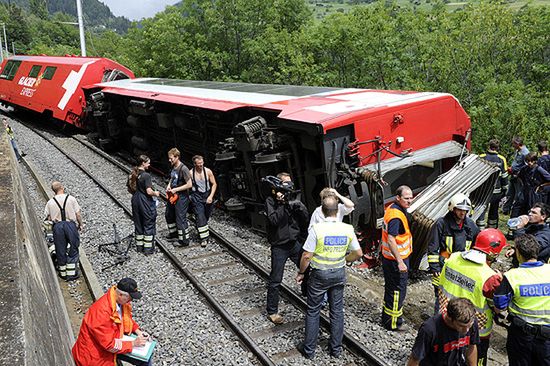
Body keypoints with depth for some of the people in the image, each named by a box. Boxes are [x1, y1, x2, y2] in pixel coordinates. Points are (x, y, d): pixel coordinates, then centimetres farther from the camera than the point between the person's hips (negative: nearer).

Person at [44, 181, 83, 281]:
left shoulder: (50, 202, 2)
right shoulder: (71, 199, -4)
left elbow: (48, 218, 2)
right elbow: (78, 214, -3)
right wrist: (81, 224, 10)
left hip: (57, 226, 2)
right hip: (71, 224, -2)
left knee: (60, 250, 12)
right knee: (73, 249, 9)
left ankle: (63, 273, 23)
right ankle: (71, 273, 10)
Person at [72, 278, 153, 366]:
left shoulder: (122, 301, -8)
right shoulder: (102, 311, -32)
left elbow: (128, 320, 13)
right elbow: (109, 345, -28)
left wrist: (138, 331, -3)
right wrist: (133, 343, -22)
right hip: (95, 356, -8)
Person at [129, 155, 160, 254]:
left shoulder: (133, 174, 4)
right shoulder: (146, 175, -19)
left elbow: (130, 188, 12)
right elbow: (149, 191, -23)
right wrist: (156, 193, -5)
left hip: (135, 201, 7)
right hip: (146, 203, -7)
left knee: (138, 224, 16)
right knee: (149, 225, 4)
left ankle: (139, 246, 25)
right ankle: (148, 248, 9)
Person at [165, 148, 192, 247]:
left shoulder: (183, 169, -22)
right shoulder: (173, 167, 4)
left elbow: (189, 184, -22)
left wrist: (176, 189, -19)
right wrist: (169, 185, 1)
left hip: (181, 197, -9)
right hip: (172, 195, 9)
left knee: (181, 218, -2)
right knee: (169, 215, 22)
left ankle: (184, 241, 10)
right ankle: (173, 233, 43)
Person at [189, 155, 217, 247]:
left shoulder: (208, 171, -5)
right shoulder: (191, 173, -8)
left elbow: (214, 184, -1)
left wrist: (211, 196, -10)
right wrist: (188, 197, -2)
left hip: (207, 195, 2)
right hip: (196, 196, -2)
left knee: (206, 216, 15)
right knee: (200, 217, -10)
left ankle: (199, 228, 42)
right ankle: (203, 238, -6)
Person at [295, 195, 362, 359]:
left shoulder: (317, 228, -20)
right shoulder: (348, 229, -9)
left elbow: (307, 256, -18)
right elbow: (358, 253, 0)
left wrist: (301, 273, -3)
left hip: (320, 274, -3)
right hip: (339, 273, 3)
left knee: (313, 311, 10)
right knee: (337, 311, 15)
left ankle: (309, 349, 20)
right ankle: (336, 348, 26)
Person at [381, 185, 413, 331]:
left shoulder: (392, 208, 6)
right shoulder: (396, 216, -25)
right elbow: (391, 240, -31)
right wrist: (400, 262, -30)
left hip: (389, 257, 10)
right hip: (396, 259, -10)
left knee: (391, 288, 22)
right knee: (398, 291, 2)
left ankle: (386, 317, 37)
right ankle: (393, 323, 15)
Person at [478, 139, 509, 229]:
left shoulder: (481, 157, -7)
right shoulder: (501, 159, 0)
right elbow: (504, 177, 5)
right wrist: (504, 189, 14)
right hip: (496, 191, 3)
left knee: (481, 212, 0)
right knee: (494, 212, 17)